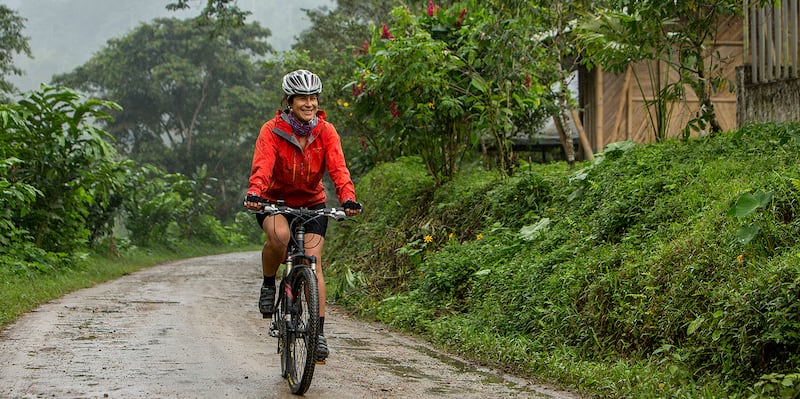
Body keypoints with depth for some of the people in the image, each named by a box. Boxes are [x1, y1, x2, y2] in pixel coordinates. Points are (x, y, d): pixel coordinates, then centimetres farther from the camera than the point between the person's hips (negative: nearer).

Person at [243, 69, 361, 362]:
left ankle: (319, 331, -9)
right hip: (275, 201, -2)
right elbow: (262, 166, -31)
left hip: (312, 203, 2)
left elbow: (338, 168, -22)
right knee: (279, 236, -35)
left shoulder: (326, 132, -11)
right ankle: (268, 284, -6)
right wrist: (254, 194, -51)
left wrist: (347, 198, -41)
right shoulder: (272, 130, -17)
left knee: (313, 261, -12)